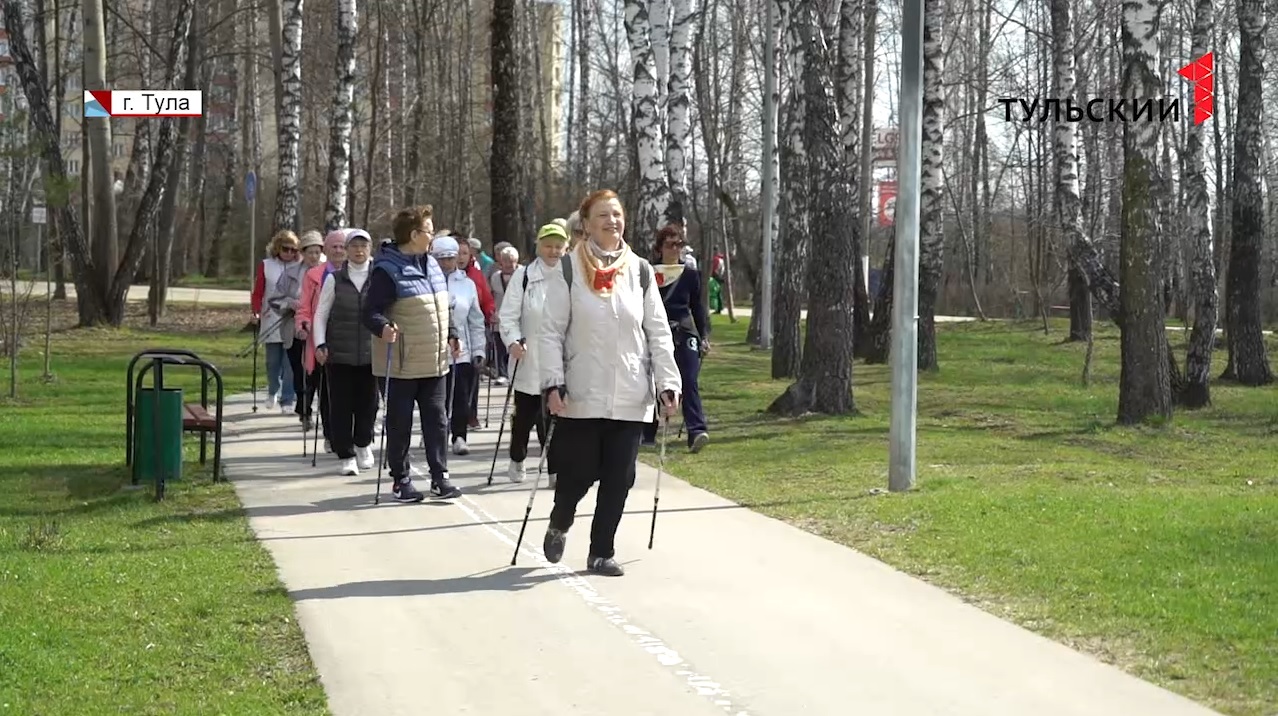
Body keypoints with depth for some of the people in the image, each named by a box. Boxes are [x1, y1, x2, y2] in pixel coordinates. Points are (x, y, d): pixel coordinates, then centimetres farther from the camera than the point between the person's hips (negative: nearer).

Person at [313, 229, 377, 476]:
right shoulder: (335, 279, 4)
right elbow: (321, 314, 6)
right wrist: (320, 344, -5)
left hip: (370, 352, 1)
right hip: (339, 353, -1)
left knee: (367, 401, 7)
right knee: (340, 404, -1)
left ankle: (363, 443, 32)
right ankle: (346, 455, 8)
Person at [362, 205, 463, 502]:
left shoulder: (431, 264, 11)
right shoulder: (387, 270, -14)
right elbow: (371, 313, -18)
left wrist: (450, 335, 18)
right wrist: (383, 327, -36)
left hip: (433, 363, 7)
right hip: (401, 365, -7)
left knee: (437, 419, 7)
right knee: (400, 423, 4)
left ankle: (439, 477, 14)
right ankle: (401, 480, 14)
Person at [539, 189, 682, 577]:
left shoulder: (640, 271, 7)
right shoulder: (569, 269, -2)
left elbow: (659, 332, 8)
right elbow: (551, 330, -4)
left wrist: (668, 383, 0)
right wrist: (553, 384, -11)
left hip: (630, 398, 3)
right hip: (581, 396, -3)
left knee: (619, 479, 3)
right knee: (578, 473, 3)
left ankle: (602, 552, 17)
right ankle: (559, 525, 33)